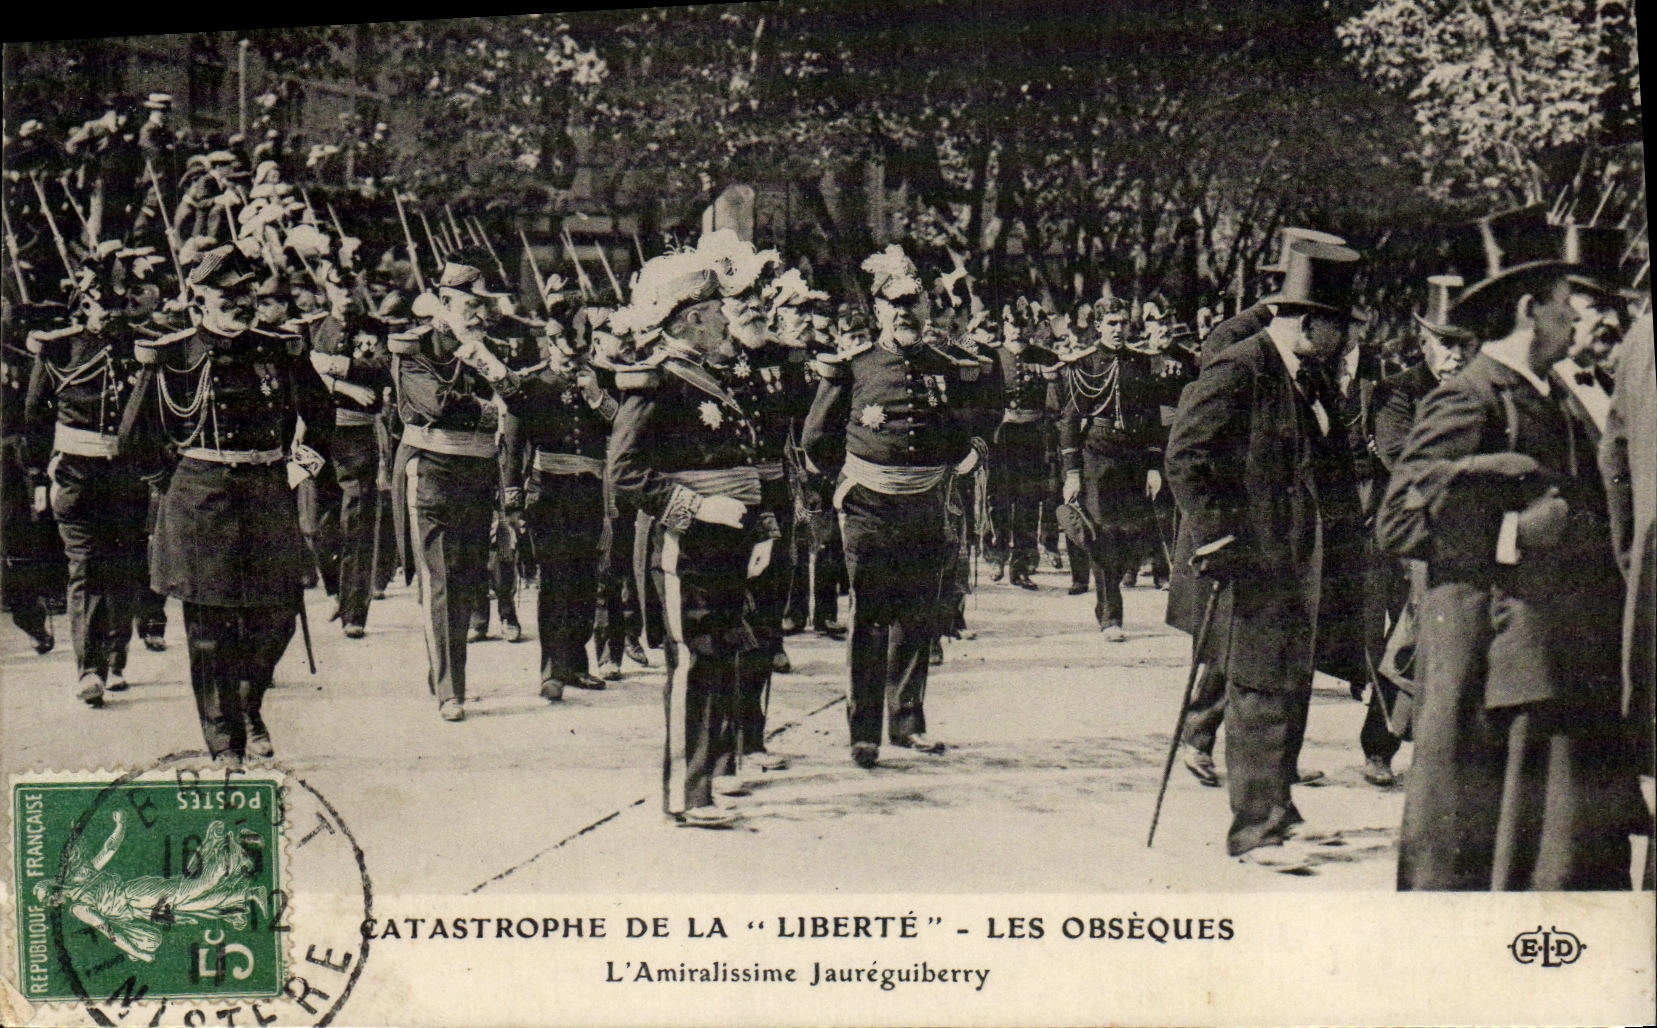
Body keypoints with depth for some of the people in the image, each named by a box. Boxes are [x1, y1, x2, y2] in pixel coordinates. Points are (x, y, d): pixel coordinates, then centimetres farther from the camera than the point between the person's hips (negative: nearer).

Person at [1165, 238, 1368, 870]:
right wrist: (1214, 537, -21)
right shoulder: (1235, 372, -13)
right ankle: (1254, 829, -3)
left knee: (1292, 690, 14)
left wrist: (1346, 540, 18)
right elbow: (1185, 457, -18)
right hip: (1255, 561, -9)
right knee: (1261, 697, -7)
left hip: (1303, 564, 9)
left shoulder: (1313, 377, 15)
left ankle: (1274, 802, 27)